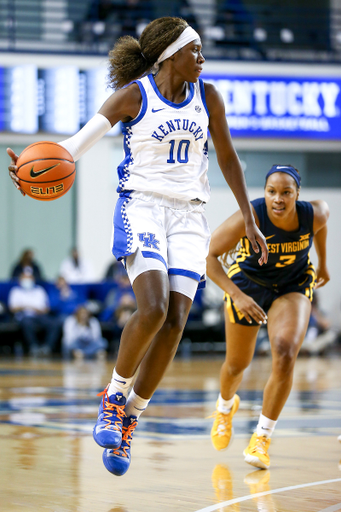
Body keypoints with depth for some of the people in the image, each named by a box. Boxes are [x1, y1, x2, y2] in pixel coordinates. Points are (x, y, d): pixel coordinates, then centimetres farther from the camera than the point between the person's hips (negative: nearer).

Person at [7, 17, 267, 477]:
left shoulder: (207, 97, 7)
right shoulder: (134, 95, -5)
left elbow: (228, 158, 17)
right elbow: (81, 140, -13)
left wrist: (250, 221, 17)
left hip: (189, 217, 4)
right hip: (142, 209, -4)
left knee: (175, 322, -8)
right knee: (153, 308, -24)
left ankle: (129, 418, 5)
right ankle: (114, 395, -2)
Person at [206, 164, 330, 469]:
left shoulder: (314, 215, -25)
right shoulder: (250, 218, -33)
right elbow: (208, 255, -29)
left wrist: (323, 264, 14)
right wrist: (236, 296, -40)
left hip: (293, 286, 1)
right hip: (248, 283, -1)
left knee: (285, 355, -23)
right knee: (237, 364, 14)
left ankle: (262, 437, -9)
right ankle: (226, 406, 52)